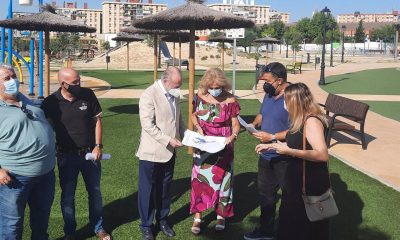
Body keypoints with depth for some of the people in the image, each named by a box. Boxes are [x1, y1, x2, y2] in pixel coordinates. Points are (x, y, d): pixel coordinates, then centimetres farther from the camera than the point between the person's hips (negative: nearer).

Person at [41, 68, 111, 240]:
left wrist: (98, 146, -4)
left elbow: (97, 120, 0)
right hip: (67, 156, -1)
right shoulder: (51, 102, -11)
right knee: (68, 195, 10)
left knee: (95, 191, 13)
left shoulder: (88, 95, -7)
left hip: (90, 153, 2)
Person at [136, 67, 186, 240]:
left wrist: (185, 135, 0)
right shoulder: (149, 95, -17)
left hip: (169, 152, 6)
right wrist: (169, 140, -24)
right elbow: (148, 125, -21)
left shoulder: (174, 94, 5)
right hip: (152, 152, -6)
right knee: (147, 190, 7)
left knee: (164, 189, 18)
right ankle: (146, 225, 22)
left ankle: (162, 220, 34)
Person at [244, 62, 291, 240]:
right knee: (265, 192, 21)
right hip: (266, 155, 9)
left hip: (284, 159, -9)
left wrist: (272, 137, -24)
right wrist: (254, 123, -1)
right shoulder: (269, 94, 5)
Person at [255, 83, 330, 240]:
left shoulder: (312, 121, -23)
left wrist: (288, 151, -29)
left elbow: (323, 155, -31)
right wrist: (270, 146, 18)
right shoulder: (301, 120, 6)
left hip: (311, 186, -9)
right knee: (290, 225, 21)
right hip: (296, 183, 9)